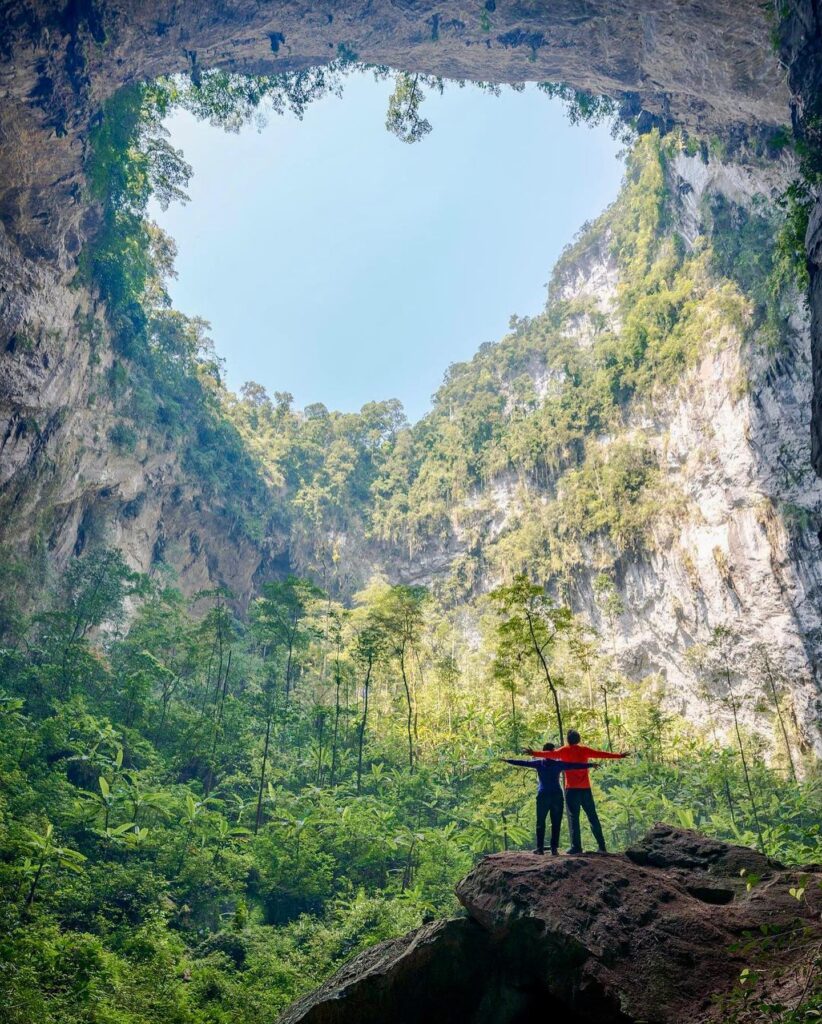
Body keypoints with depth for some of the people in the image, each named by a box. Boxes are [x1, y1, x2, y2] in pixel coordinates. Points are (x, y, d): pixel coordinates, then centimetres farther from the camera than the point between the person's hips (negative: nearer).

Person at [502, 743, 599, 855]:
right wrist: (591, 765, 3)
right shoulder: (558, 764, 6)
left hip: (543, 795, 0)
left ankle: (540, 847, -2)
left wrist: (507, 760, 12)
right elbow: (575, 765, 1)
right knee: (556, 823, 4)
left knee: (540, 823, 3)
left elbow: (523, 763, 5)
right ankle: (554, 847, -1)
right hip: (557, 795, 0)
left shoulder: (539, 763, 6)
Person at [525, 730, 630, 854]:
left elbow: (550, 754, -12)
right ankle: (601, 846, 8)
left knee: (573, 817, -1)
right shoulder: (584, 750, 8)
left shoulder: (564, 751, 0)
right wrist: (619, 756, 17)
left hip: (572, 788, -3)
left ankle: (576, 846, -8)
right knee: (593, 817, 10)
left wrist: (534, 753, -17)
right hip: (585, 788, 3)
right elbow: (601, 753, 10)